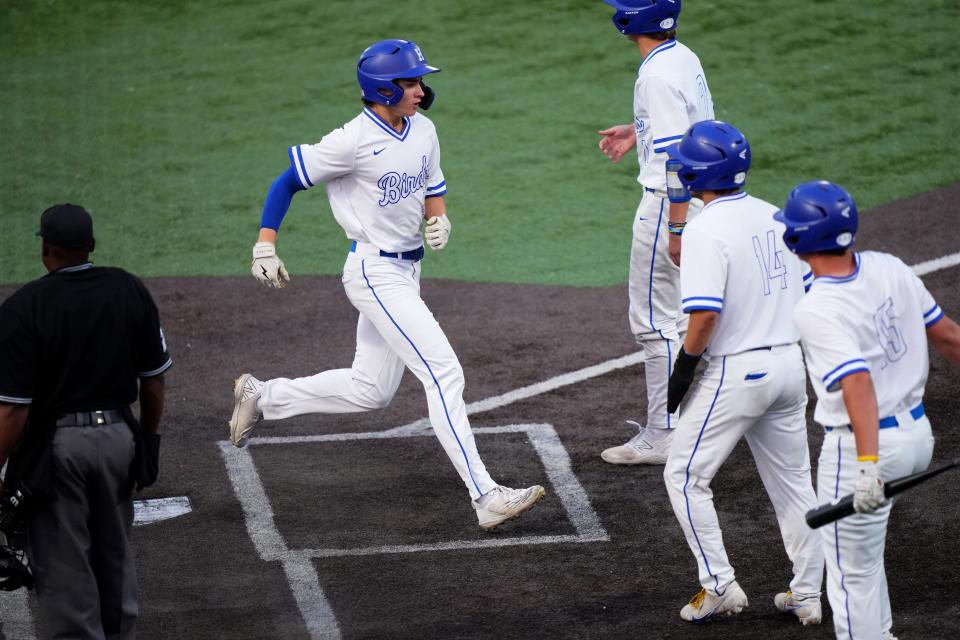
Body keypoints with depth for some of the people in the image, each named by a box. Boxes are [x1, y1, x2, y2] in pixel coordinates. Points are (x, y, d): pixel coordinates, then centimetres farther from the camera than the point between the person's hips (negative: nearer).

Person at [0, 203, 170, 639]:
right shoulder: (130, 291, -2)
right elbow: (154, 379, 6)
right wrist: (147, 440, 21)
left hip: (55, 447, -5)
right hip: (119, 436, 5)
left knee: (62, 570, 4)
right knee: (115, 554, 22)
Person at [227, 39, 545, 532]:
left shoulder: (423, 131, 5)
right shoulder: (354, 141, -17)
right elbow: (288, 180, -9)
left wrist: (439, 220, -2)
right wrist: (265, 246, -14)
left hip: (406, 270, 9)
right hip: (374, 272, -9)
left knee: (371, 390, 15)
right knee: (443, 372, -15)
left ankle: (261, 397, 31)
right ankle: (485, 498, -17)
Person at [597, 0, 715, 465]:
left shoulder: (658, 75, -22)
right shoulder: (684, 57, 8)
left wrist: (677, 228, -25)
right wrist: (639, 132, 22)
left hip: (668, 204, -10)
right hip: (697, 198, 10)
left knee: (653, 322, -3)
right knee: (674, 317, 20)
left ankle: (664, 436, 1)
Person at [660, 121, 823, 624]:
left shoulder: (706, 229, -16)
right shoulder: (772, 215, 8)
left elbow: (705, 315, -23)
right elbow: (804, 293, 13)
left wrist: (681, 371, -11)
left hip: (738, 370, -8)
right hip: (791, 362, 8)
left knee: (685, 476, 6)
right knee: (792, 481, 16)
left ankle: (719, 586, 3)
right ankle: (806, 596, 19)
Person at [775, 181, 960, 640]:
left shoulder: (815, 311, -22)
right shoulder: (890, 269, -2)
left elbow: (858, 383, -34)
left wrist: (867, 465, -42)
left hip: (858, 446, -8)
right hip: (917, 433, 8)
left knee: (853, 573, 7)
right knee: (861, 550, 30)